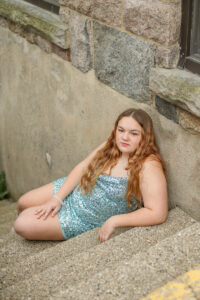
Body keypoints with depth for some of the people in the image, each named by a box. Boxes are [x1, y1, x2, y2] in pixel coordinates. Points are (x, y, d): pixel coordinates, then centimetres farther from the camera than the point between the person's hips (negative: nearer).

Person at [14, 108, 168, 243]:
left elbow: (158, 214, -35)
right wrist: (57, 198, -8)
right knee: (24, 204, 13)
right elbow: (82, 168, 0)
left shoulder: (148, 167, -30)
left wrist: (114, 221, -32)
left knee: (23, 225, -6)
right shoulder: (110, 147, -9)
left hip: (85, 220, -6)